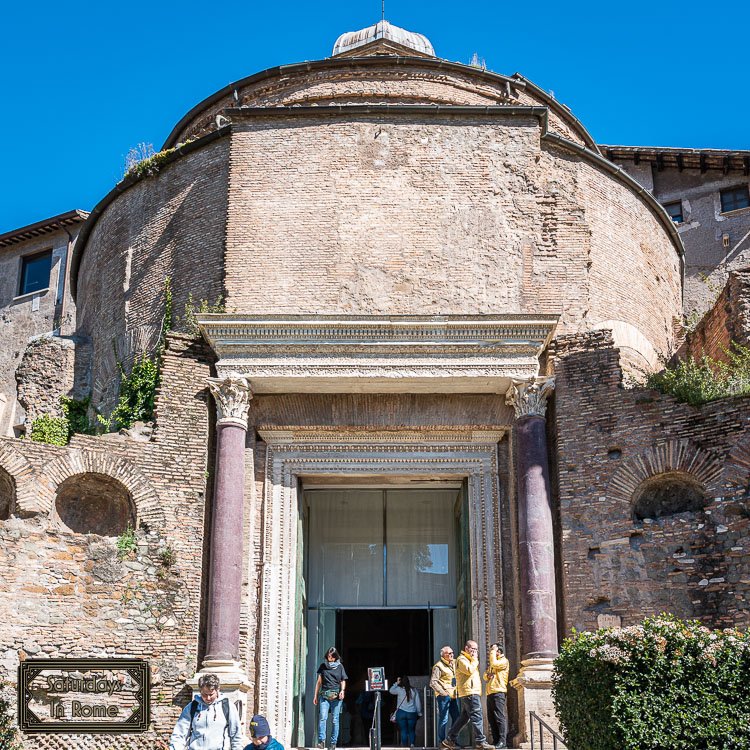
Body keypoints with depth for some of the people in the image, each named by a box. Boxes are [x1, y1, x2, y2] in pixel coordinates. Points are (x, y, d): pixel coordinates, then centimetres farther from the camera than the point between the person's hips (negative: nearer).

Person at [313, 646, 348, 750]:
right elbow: (319, 682, 16)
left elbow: (343, 681, 13)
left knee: (335, 720, -1)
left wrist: (342, 690, -7)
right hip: (324, 695, 0)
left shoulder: (340, 666, 11)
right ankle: (321, 740, -18)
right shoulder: (323, 666, 13)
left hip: (336, 696, 0)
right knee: (322, 717, -16)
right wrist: (316, 696, 13)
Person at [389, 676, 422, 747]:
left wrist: (396, 683, 14)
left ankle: (405, 746, 1)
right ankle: (412, 744, -5)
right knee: (411, 730, 11)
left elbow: (391, 691, 14)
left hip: (401, 712, -1)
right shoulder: (414, 690, 1)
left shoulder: (399, 689, -5)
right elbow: (418, 703, 4)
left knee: (403, 731, 4)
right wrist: (419, 713, 13)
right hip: (412, 713, 1)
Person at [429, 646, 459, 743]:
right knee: (444, 719, -6)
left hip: (453, 695, 8)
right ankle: (441, 741, 0)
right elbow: (433, 682, -12)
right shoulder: (438, 666, -7)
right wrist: (443, 692, -16)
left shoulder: (453, 664, 16)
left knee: (456, 718, 8)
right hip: (444, 696, -8)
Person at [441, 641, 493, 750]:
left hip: (472, 691, 11)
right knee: (477, 717, -12)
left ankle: (449, 740, 12)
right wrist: (474, 660, -10)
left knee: (464, 717, 11)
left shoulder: (469, 660, 26)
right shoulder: (462, 659, -6)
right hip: (470, 692, -11)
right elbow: (469, 670, -21)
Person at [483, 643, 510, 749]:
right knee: (491, 717, 6)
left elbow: (494, 664, -18)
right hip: (490, 693, 9)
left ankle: (502, 741, -13)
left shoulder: (504, 661, 1)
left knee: (499, 717, -12)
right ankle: (495, 740, 8)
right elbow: (485, 676, 25)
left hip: (498, 692, -9)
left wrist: (493, 651, -6)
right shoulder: (492, 662, 27)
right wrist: (487, 675, 2)